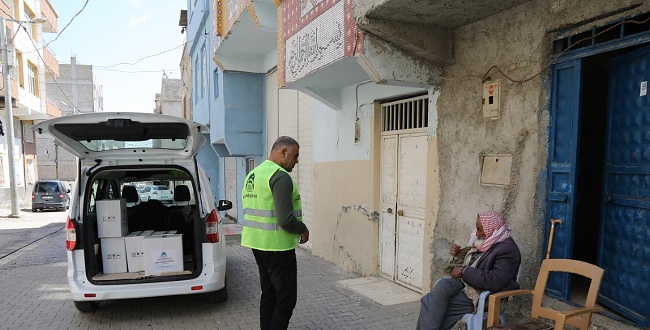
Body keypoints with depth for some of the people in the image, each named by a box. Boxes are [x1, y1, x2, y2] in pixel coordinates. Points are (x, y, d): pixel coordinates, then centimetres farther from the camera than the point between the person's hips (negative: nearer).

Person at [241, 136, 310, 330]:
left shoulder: (253, 175, 12)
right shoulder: (280, 176, -18)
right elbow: (285, 219, -25)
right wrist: (303, 229, -6)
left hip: (258, 243, 9)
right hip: (276, 246, -9)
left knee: (269, 295, 17)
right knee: (286, 298, 2)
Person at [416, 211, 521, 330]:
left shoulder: (507, 249, -14)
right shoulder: (483, 241, 11)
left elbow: (495, 281, -26)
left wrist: (464, 271, -20)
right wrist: (458, 254, 6)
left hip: (480, 296, -8)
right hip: (464, 284, 8)